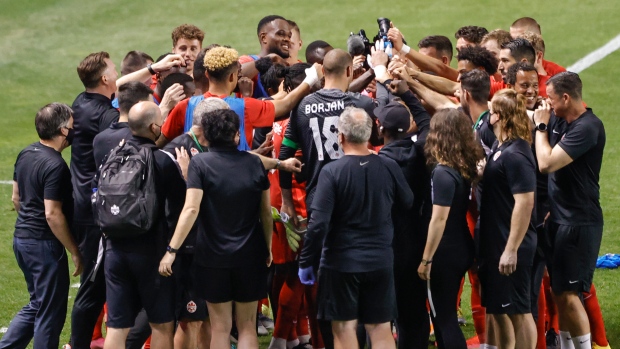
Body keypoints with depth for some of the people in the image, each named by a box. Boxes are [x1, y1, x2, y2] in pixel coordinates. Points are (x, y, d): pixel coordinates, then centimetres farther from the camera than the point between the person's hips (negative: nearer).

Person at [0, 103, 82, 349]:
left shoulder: (26, 154, 7)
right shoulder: (55, 166, -20)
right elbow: (53, 214, -22)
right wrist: (74, 252, -15)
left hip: (21, 237, 9)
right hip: (44, 245, -9)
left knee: (36, 305, 20)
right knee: (50, 313, 2)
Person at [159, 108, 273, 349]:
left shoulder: (200, 163, -9)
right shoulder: (253, 163, 0)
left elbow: (191, 209, -18)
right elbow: (266, 211, 6)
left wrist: (172, 250, -16)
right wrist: (268, 247, 20)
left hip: (214, 255, -2)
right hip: (250, 256, 2)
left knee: (220, 327, 5)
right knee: (247, 326, 8)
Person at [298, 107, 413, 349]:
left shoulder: (332, 172, -17)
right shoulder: (389, 168, -6)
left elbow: (318, 223, -19)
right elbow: (407, 202, 12)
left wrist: (306, 261, -8)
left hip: (341, 263, -3)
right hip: (381, 261, 3)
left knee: (344, 329, 4)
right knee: (381, 329, 10)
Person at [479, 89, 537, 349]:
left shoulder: (515, 155, -22)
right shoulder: (500, 147, 8)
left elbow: (525, 202, -26)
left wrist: (511, 249, -26)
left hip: (510, 246, -11)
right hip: (494, 242, 11)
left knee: (518, 311, -2)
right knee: (497, 309, 18)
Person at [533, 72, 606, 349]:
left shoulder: (587, 127, -20)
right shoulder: (560, 122, 6)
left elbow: (546, 163, -27)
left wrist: (541, 125, -14)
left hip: (579, 221, -9)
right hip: (559, 217, 9)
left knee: (568, 294, -10)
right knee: (560, 292, 14)